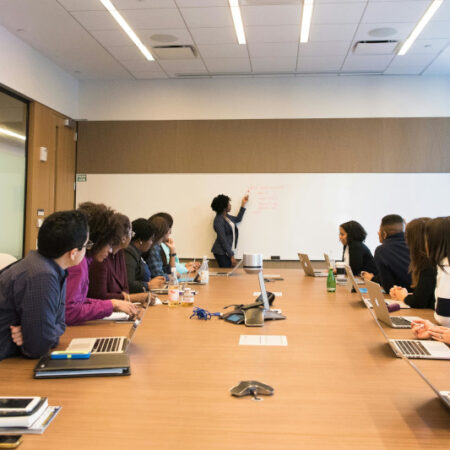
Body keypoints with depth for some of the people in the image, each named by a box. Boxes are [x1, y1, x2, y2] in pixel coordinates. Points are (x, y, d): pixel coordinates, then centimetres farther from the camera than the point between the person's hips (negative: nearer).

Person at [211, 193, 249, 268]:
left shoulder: (227, 216, 10)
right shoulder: (219, 220, -17)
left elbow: (238, 219, 30)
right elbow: (223, 240, -19)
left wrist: (243, 204, 27)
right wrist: (231, 256, -18)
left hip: (228, 251, 9)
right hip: (221, 253, -9)